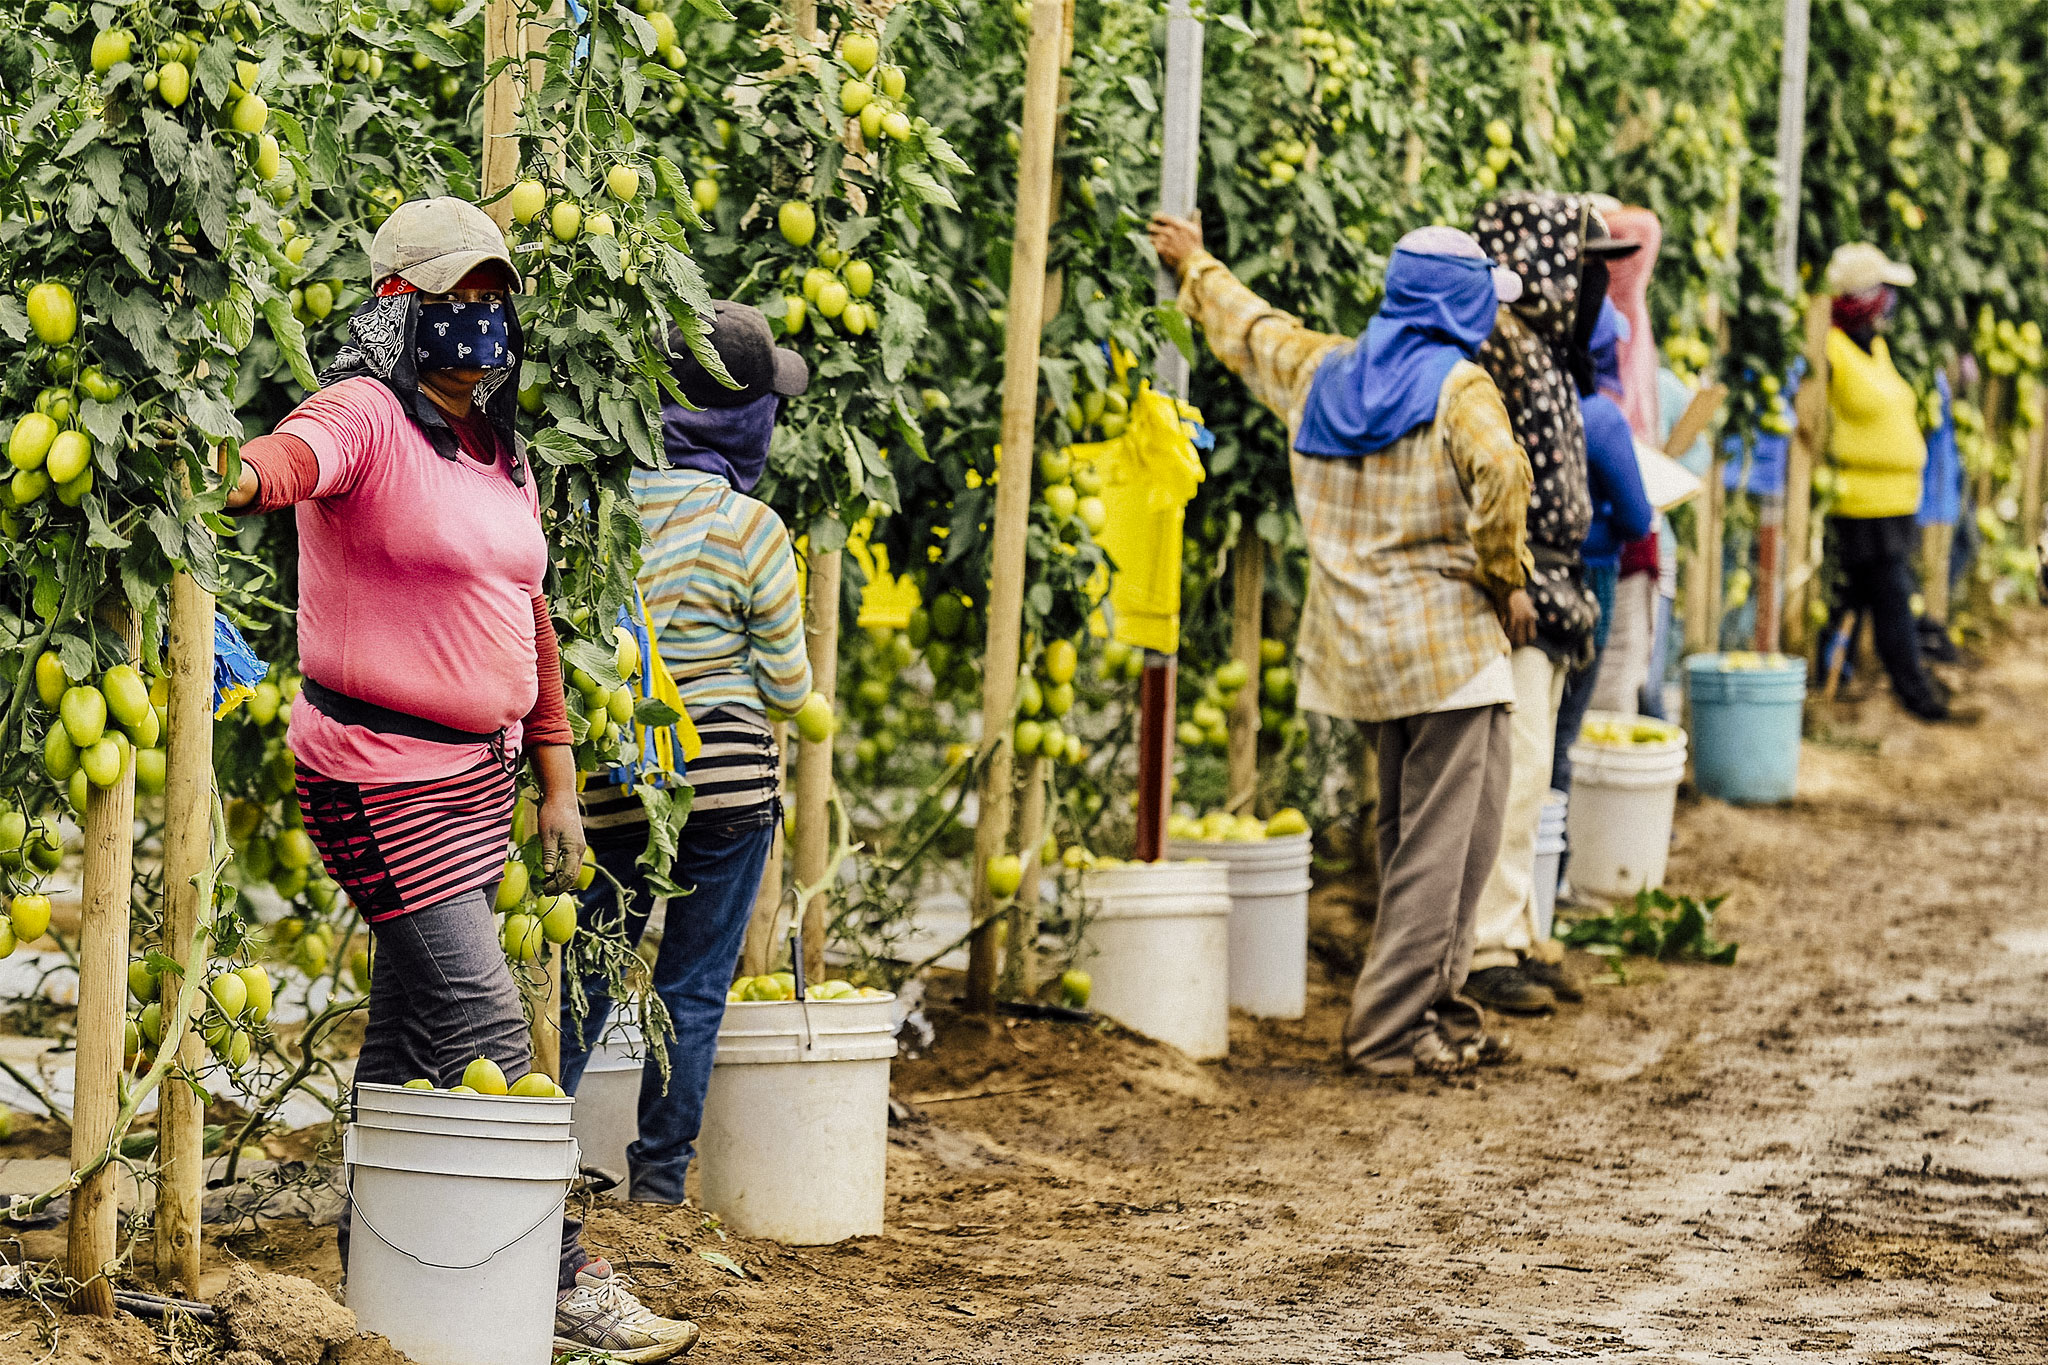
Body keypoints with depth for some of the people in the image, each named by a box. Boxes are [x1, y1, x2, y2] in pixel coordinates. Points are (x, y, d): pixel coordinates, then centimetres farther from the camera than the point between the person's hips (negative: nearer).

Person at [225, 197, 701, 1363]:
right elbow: (299, 454, -36)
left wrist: (558, 785, 18)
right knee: (486, 1031, -9)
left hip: (479, 772, 8)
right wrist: (241, 475, -60)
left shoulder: (504, 455, 14)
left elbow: (528, 623, 20)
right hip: (381, 773, -8)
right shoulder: (369, 418, -12)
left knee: (415, 1027, 14)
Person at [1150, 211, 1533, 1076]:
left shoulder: (1318, 371, 10)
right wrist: (1506, 580, -13)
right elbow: (1500, 475, -27)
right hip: (1447, 640, -8)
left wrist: (1193, 266, 47)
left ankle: (1430, 1004, 24)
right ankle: (1390, 1029, -8)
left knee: (1406, 834, 19)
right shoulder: (1458, 388, -10)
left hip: (1357, 642, 8)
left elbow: (1244, 326, 27)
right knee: (1445, 841, -5)